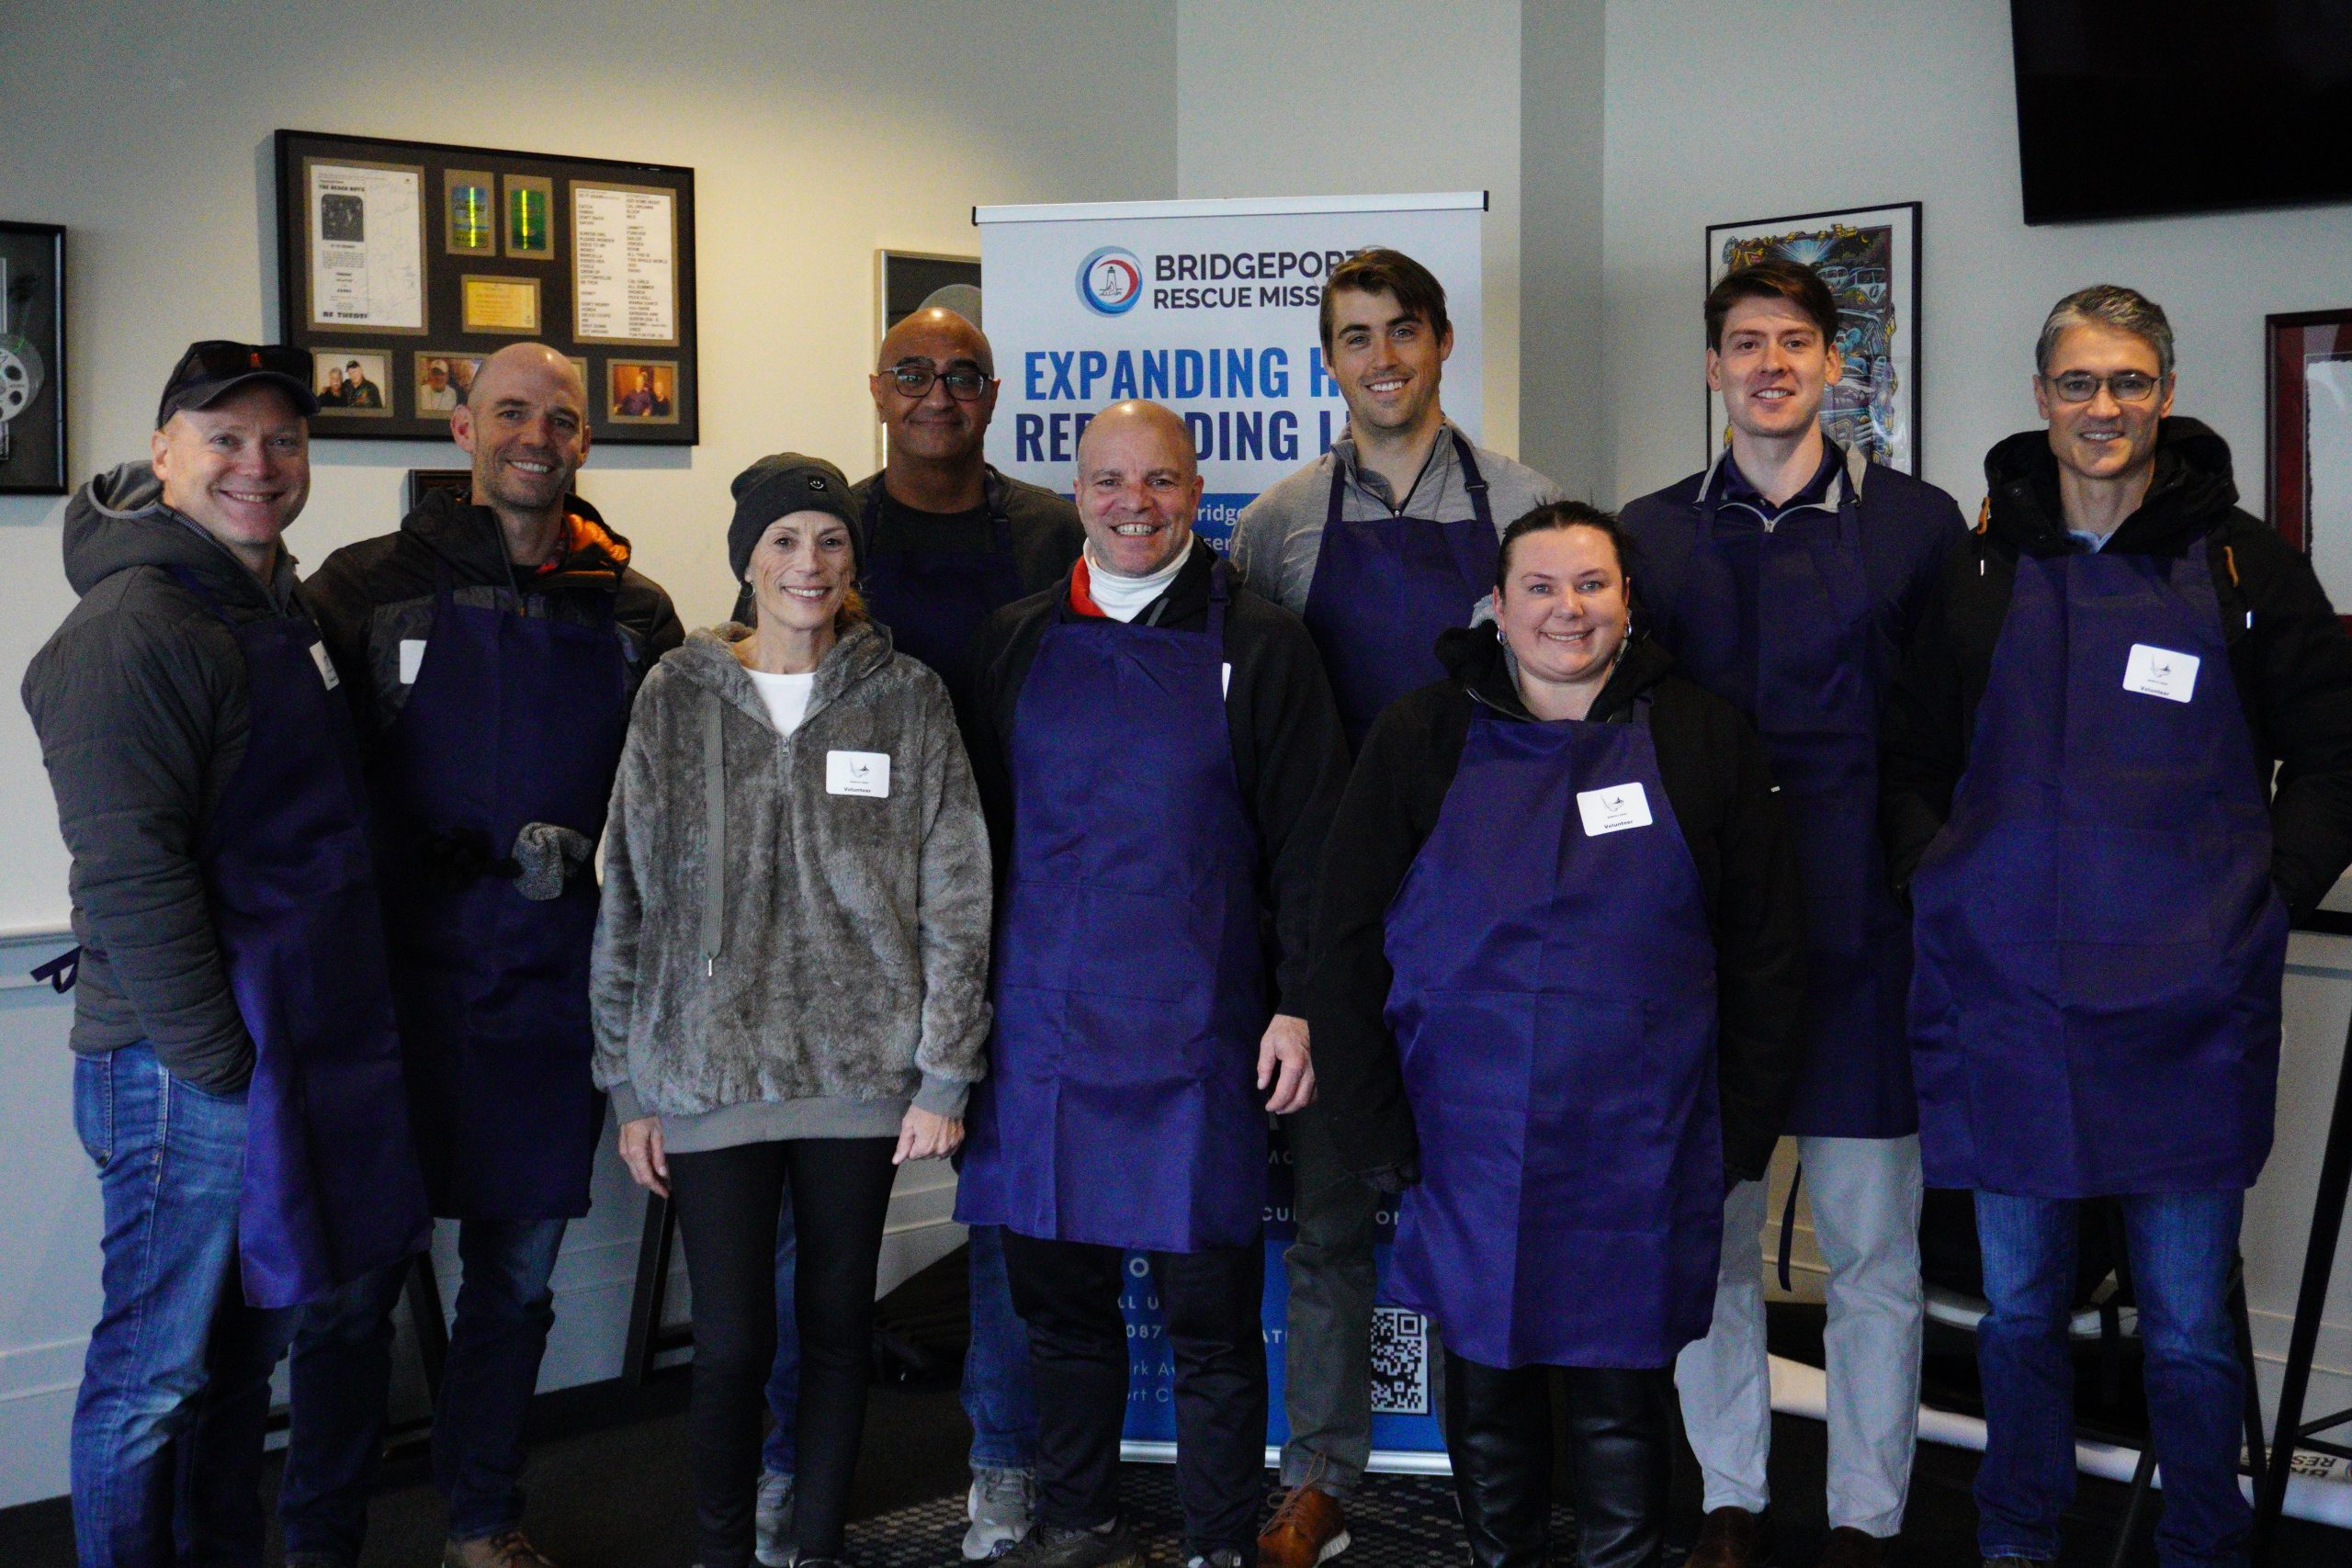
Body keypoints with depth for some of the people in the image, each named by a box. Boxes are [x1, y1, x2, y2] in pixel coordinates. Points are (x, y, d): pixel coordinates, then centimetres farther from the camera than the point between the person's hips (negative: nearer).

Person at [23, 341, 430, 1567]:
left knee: (246, 1347, 19)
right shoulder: (132, 630, -16)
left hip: (296, 1044, 9)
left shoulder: (282, 606, 14)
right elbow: (128, 879, -21)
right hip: (185, 1068, -9)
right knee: (155, 1371, 2)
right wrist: (219, 1062, -20)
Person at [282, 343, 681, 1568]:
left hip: (557, 998, 2)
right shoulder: (370, 586, 2)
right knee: (355, 1279, 2)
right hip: (397, 991, -2)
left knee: (519, 1272, 11)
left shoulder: (632, 613, 8)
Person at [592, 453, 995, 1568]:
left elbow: (955, 898, 0)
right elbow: (627, 899, 4)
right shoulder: (676, 698, 2)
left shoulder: (907, 696, 1)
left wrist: (944, 1076, -3)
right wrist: (630, 1085, 2)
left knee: (838, 1322, 11)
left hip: (861, 1069, 1)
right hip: (708, 1073, 0)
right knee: (731, 1339, 0)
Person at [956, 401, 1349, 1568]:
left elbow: (1308, 843, -2)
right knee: (1057, 1294, 12)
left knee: (1210, 1313, 3)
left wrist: (1300, 1004, -8)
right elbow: (979, 829, 14)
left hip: (1197, 1033, -3)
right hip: (1039, 1022, 3)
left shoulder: (1257, 646, 0)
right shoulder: (1015, 642, 9)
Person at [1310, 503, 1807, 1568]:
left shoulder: (1702, 739, 4)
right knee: (1485, 1379, 11)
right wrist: (1371, 1123, -2)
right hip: (1469, 1143, 1)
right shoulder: (1421, 740, 3)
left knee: (1624, 1391, 8)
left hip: (1639, 1148, 0)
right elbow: (1347, 941, 3)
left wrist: (1745, 1124, 3)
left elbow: (1766, 948, 8)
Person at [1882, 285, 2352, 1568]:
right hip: (2005, 993, 2)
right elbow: (1909, 764, 15)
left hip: (2185, 1002, -1)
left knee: (2188, 1320, 6)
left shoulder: (2242, 565, 4)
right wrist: (1939, 882, 1)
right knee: (2017, 1307, 11)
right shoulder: (1979, 567, 8)